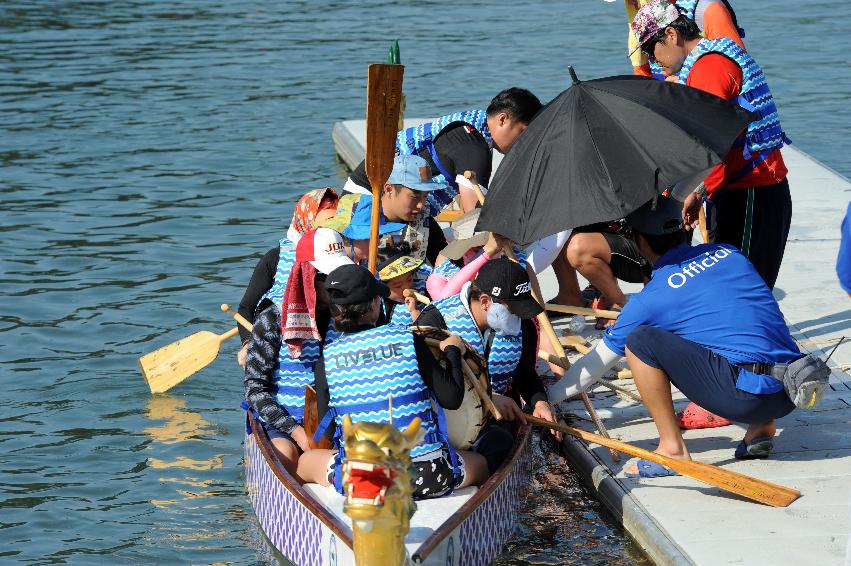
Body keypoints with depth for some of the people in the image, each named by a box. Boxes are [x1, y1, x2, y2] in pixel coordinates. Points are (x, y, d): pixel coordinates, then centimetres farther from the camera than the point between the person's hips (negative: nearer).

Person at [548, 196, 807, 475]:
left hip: (748, 397, -7)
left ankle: (672, 449, 1)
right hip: (790, 396, 7)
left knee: (639, 340, -4)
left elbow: (597, 362, 11)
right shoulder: (728, 252, 15)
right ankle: (761, 427, 17)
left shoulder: (651, 299, 0)